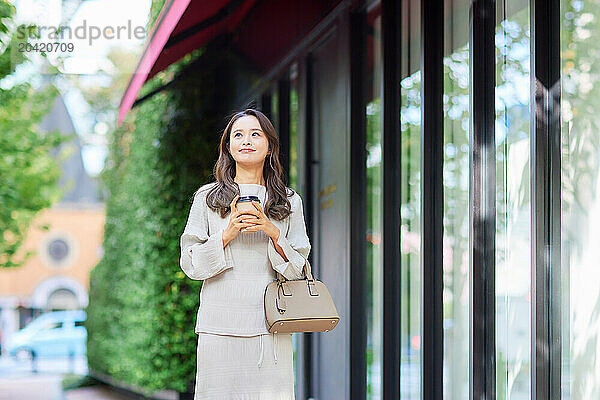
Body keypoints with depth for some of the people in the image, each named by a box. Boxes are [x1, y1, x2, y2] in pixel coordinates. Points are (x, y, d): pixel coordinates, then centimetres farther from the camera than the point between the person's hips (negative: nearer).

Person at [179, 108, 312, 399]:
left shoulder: (289, 202, 12)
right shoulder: (207, 198, 9)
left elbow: (298, 269, 9)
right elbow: (190, 263, 5)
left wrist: (273, 233, -7)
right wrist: (227, 234, -9)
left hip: (269, 327, 1)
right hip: (219, 325, -1)